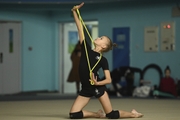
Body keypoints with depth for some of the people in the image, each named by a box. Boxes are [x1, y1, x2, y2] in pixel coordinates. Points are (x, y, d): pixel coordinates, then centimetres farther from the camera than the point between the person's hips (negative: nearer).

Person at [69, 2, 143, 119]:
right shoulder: (86, 49, 5)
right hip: (86, 89, 5)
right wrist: (75, 12, -3)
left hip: (98, 87, -4)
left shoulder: (103, 60, -5)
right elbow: (80, 28, 2)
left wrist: (97, 83, -25)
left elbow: (109, 79, -7)